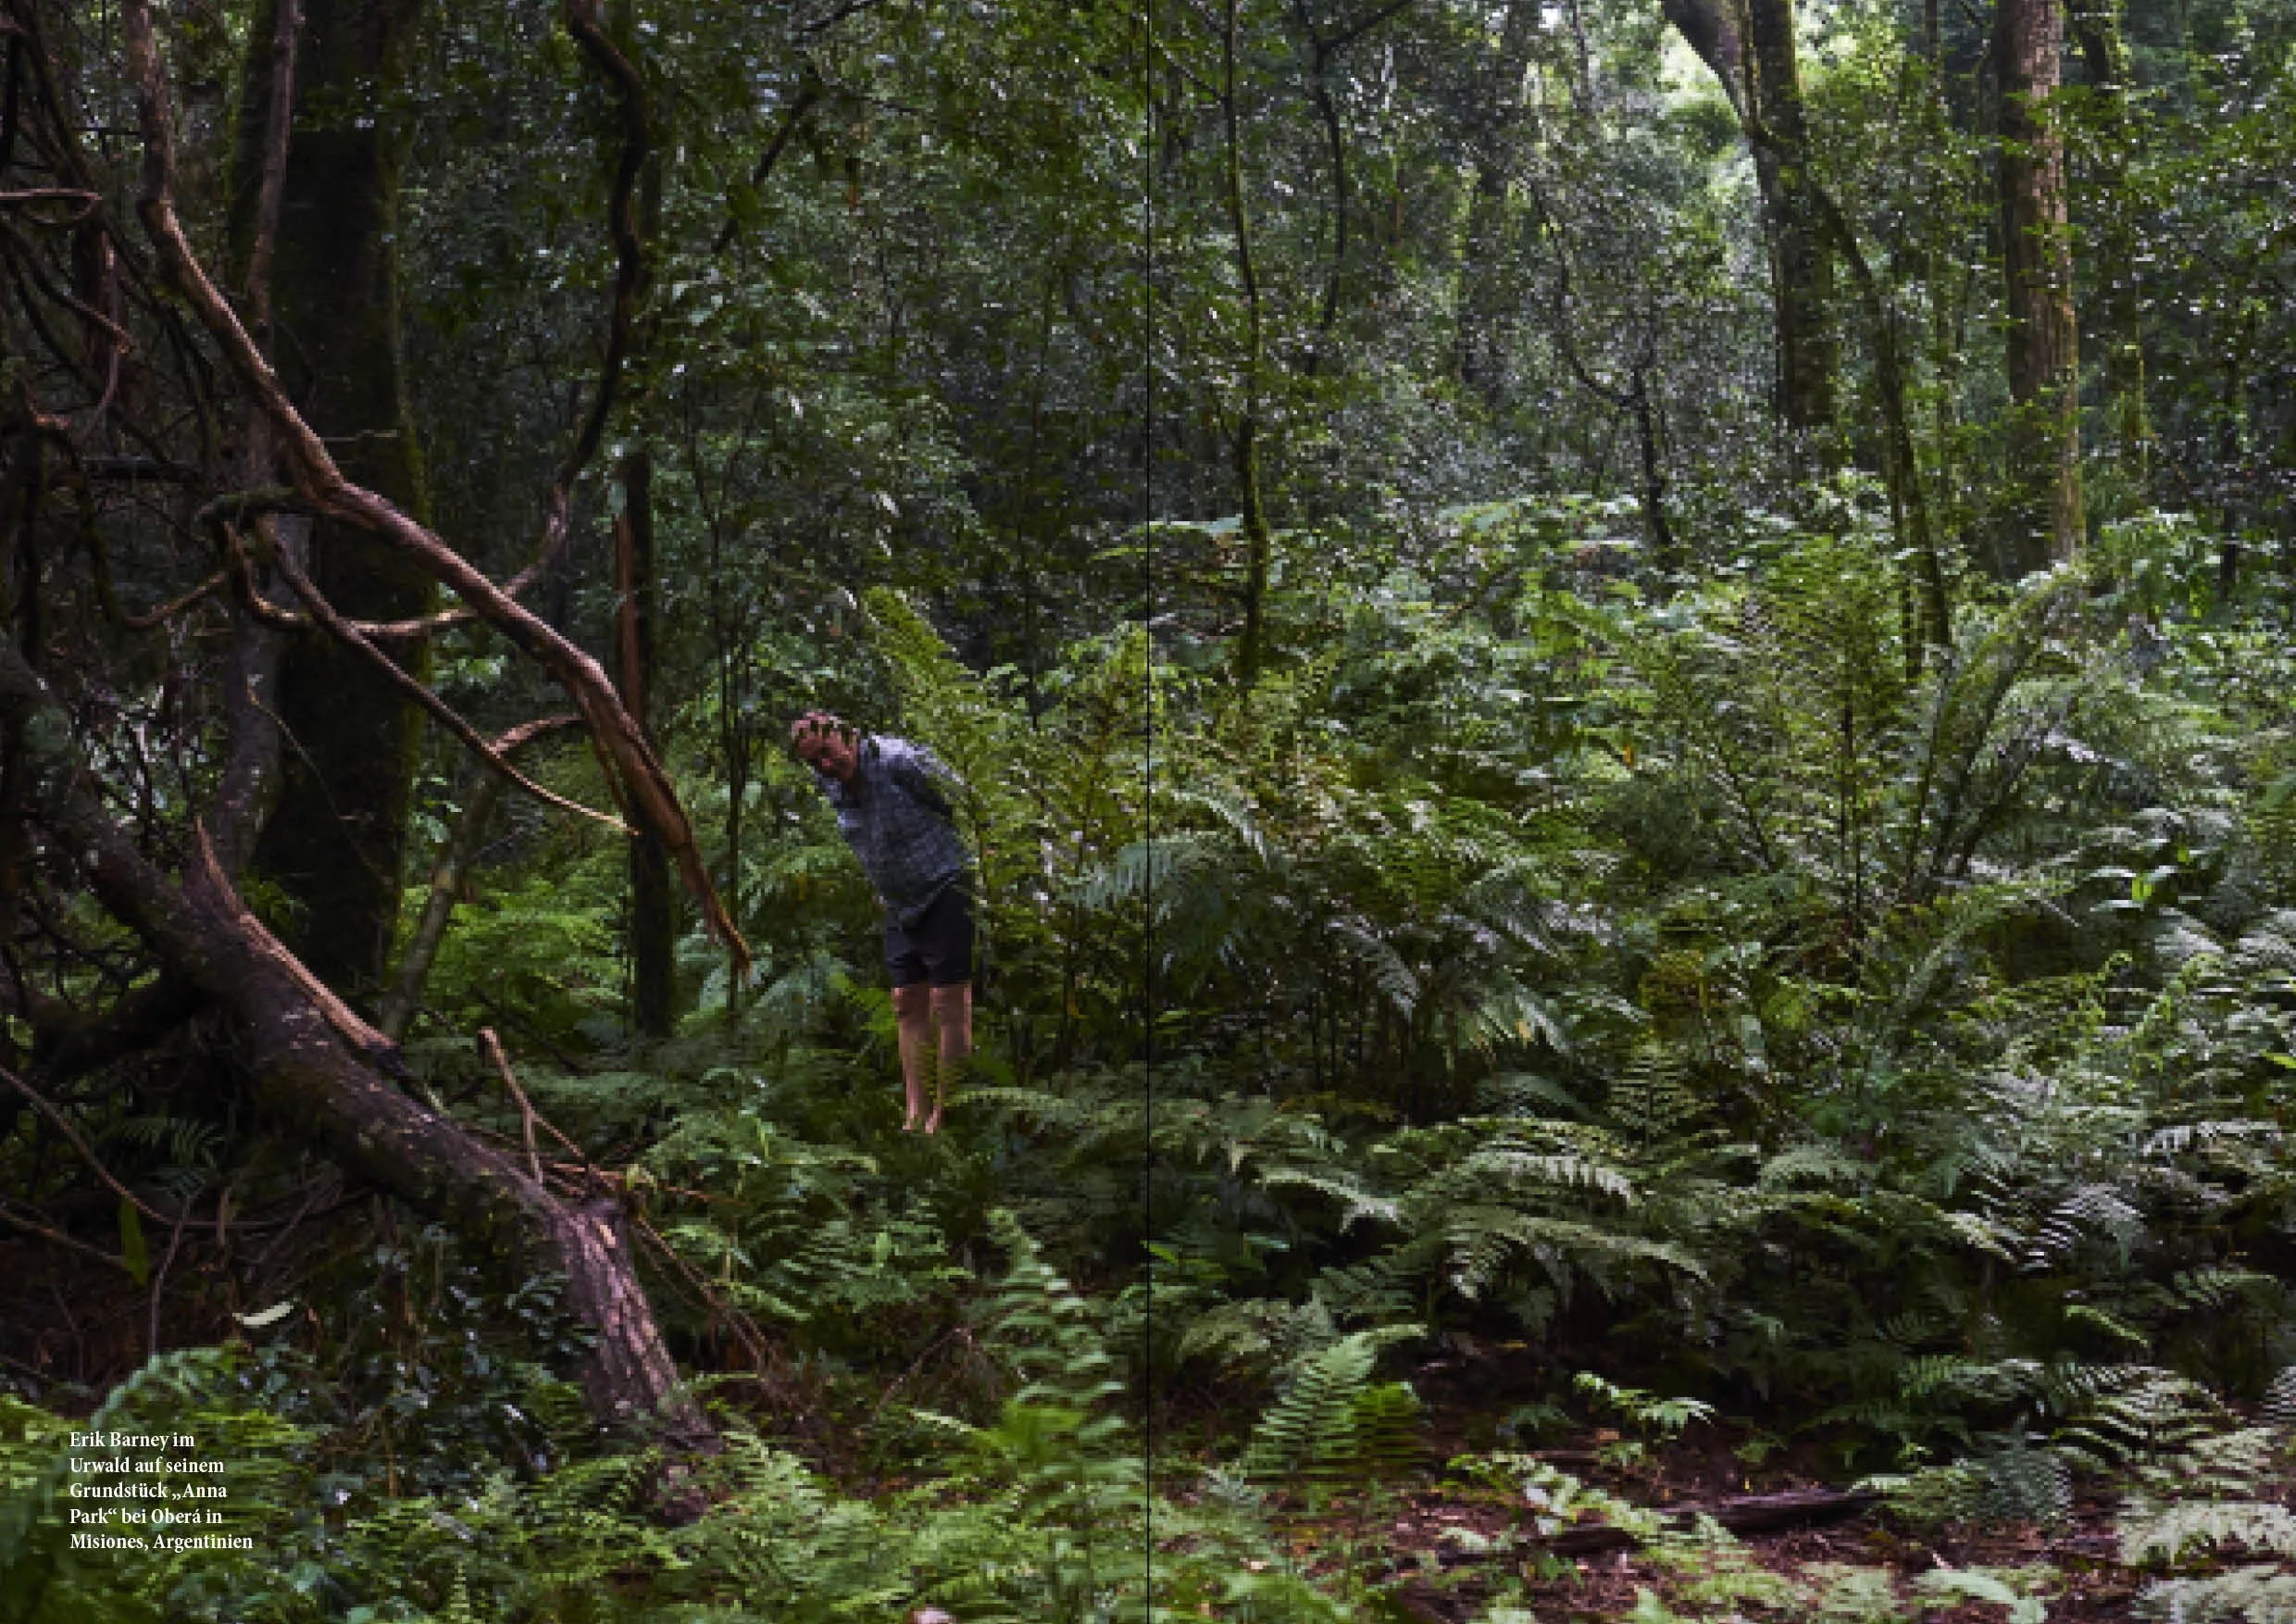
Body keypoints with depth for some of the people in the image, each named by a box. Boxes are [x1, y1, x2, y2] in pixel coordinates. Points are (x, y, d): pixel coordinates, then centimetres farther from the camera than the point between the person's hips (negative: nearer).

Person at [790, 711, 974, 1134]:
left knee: (949, 1007, -8)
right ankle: (914, 1115, 8)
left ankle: (945, 1115, -6)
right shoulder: (828, 781, 0)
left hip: (945, 892, -8)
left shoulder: (900, 761, -23)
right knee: (907, 1006, 6)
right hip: (899, 906, 8)